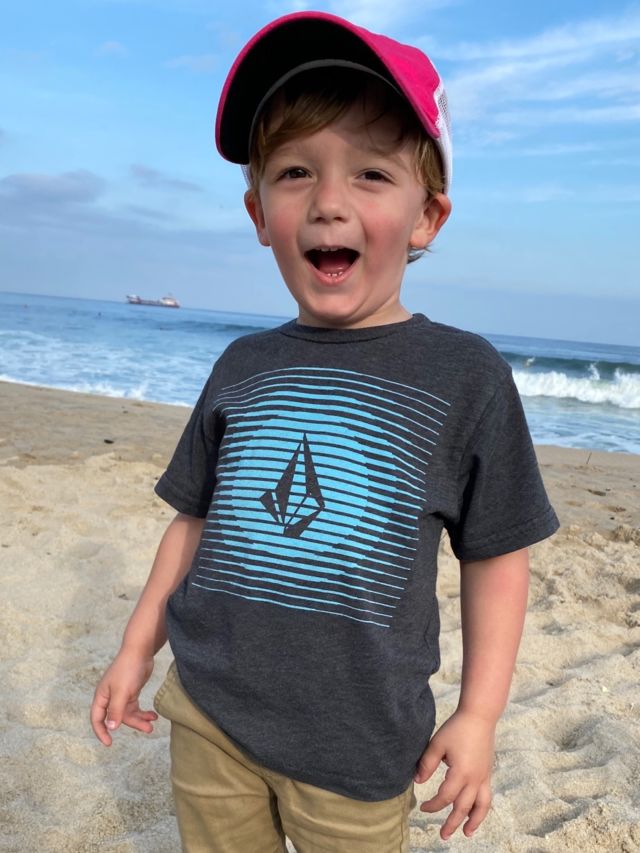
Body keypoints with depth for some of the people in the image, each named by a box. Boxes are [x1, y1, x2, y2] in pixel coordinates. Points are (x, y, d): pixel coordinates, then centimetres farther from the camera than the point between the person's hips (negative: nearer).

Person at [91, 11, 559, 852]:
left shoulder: (467, 375, -9)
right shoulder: (242, 366, 1)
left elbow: (495, 557, -4)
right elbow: (195, 519, 10)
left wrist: (478, 715, -3)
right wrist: (138, 647, 12)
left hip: (357, 742, -3)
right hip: (206, 707, 4)